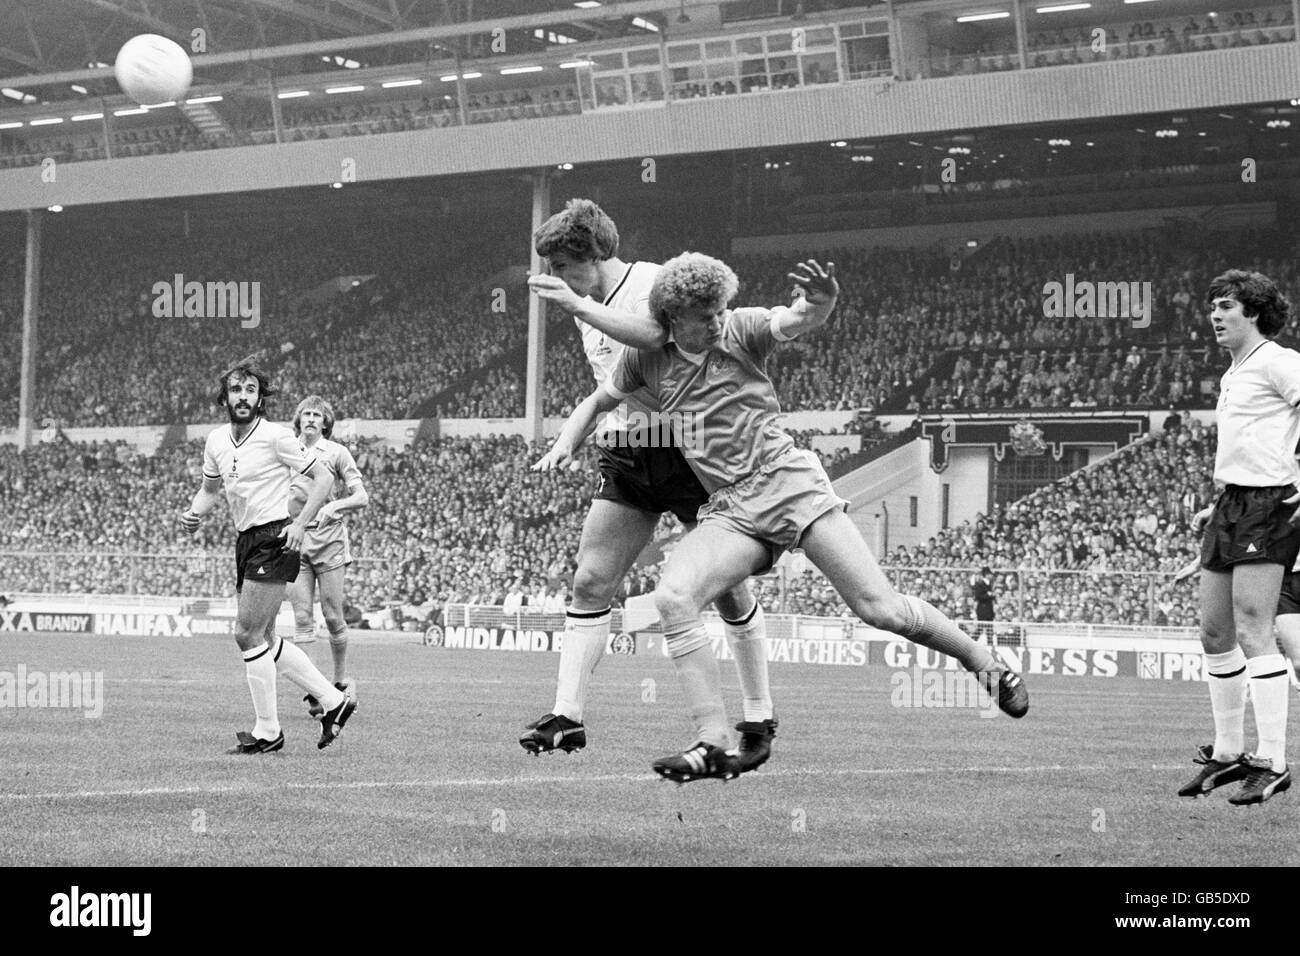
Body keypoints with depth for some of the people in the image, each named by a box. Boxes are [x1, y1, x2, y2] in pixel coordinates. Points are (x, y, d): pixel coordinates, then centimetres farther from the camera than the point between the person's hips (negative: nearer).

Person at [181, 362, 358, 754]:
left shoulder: (275, 436, -11)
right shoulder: (216, 441, 9)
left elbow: (323, 477, -8)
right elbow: (210, 487, 24)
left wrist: (300, 524, -17)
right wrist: (194, 513, 4)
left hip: (274, 541, -8)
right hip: (247, 542, 8)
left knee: (247, 634, -10)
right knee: (264, 639, 10)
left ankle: (268, 732, -1)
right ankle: (333, 700, 21)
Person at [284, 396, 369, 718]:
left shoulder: (336, 452, 2)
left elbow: (361, 497, 0)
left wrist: (334, 506, -17)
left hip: (328, 537, -2)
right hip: (292, 538, 2)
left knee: (333, 616, -1)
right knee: (302, 617, -5)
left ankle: (341, 682, 16)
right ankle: (311, 691, -6)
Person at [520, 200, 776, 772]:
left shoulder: (655, 284, -14)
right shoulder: (588, 306, 12)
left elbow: (653, 335, -36)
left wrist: (578, 306, -34)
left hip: (688, 451, -7)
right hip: (625, 460, 7)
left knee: (727, 587, -1)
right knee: (590, 581, -4)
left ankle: (759, 720, 11)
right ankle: (567, 716, -4)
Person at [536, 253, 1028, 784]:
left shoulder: (741, 330, -2)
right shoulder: (647, 359, 7)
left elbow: (798, 320, -20)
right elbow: (598, 402, 23)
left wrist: (822, 302, -44)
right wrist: (564, 445, 4)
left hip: (790, 481, -3)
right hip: (729, 511, 3)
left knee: (879, 608, -8)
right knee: (672, 599, -24)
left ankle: (984, 662, 17)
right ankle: (713, 744, -22)